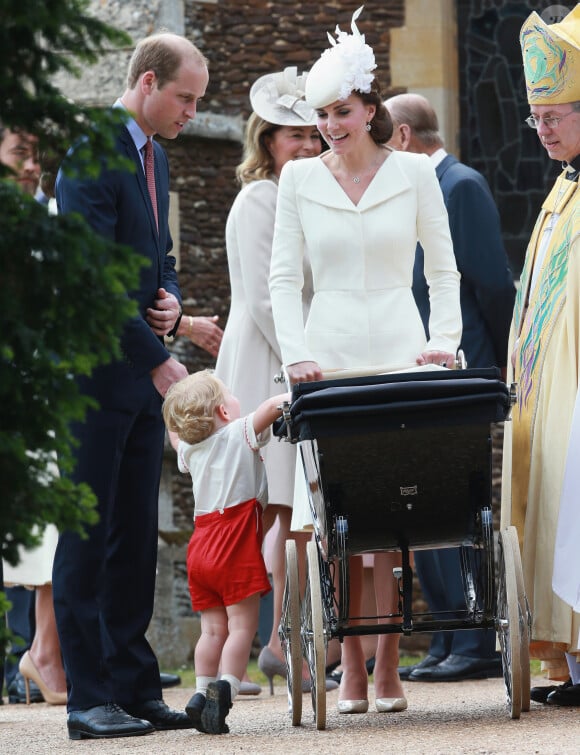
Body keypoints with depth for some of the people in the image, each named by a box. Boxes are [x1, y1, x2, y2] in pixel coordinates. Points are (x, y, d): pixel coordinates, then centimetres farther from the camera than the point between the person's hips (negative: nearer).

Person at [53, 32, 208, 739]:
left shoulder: (154, 157, 15)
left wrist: (170, 298, 4)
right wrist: (156, 360, -18)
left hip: (141, 376, 9)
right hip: (95, 372, -9)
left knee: (135, 538, 8)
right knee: (88, 538, -4)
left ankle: (135, 688, 12)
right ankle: (89, 699, -2)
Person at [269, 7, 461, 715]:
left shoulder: (413, 172, 5)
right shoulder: (299, 178, 7)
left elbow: (443, 268, 10)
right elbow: (283, 276, 6)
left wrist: (445, 339, -3)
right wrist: (297, 354, -7)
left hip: (399, 351, -1)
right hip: (329, 356, 1)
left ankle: (388, 669, -2)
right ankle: (351, 665, 0)